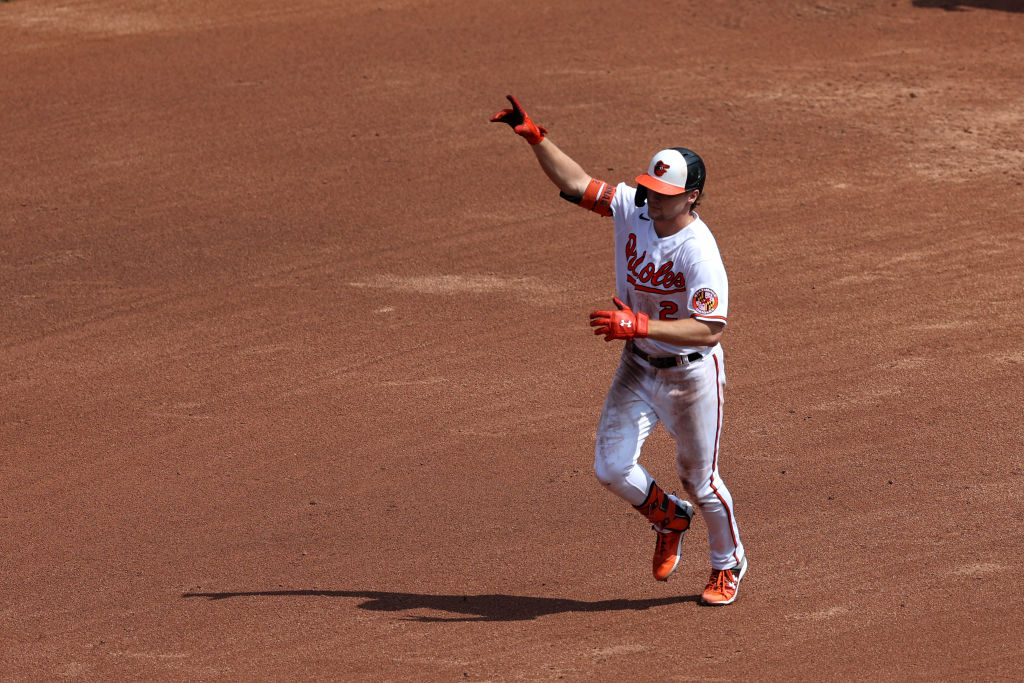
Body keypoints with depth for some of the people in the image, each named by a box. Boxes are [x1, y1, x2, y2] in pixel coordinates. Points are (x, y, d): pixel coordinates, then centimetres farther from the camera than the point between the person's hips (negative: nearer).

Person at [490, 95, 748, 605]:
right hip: (637, 368, 6)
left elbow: (709, 329, -35)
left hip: (690, 374, -6)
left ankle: (728, 566, 37)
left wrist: (641, 324, -43)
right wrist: (535, 138, -17)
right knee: (612, 468, -4)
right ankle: (668, 518, 29)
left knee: (698, 480, 10)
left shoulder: (699, 252, -29)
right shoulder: (631, 207, -10)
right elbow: (577, 184, -4)